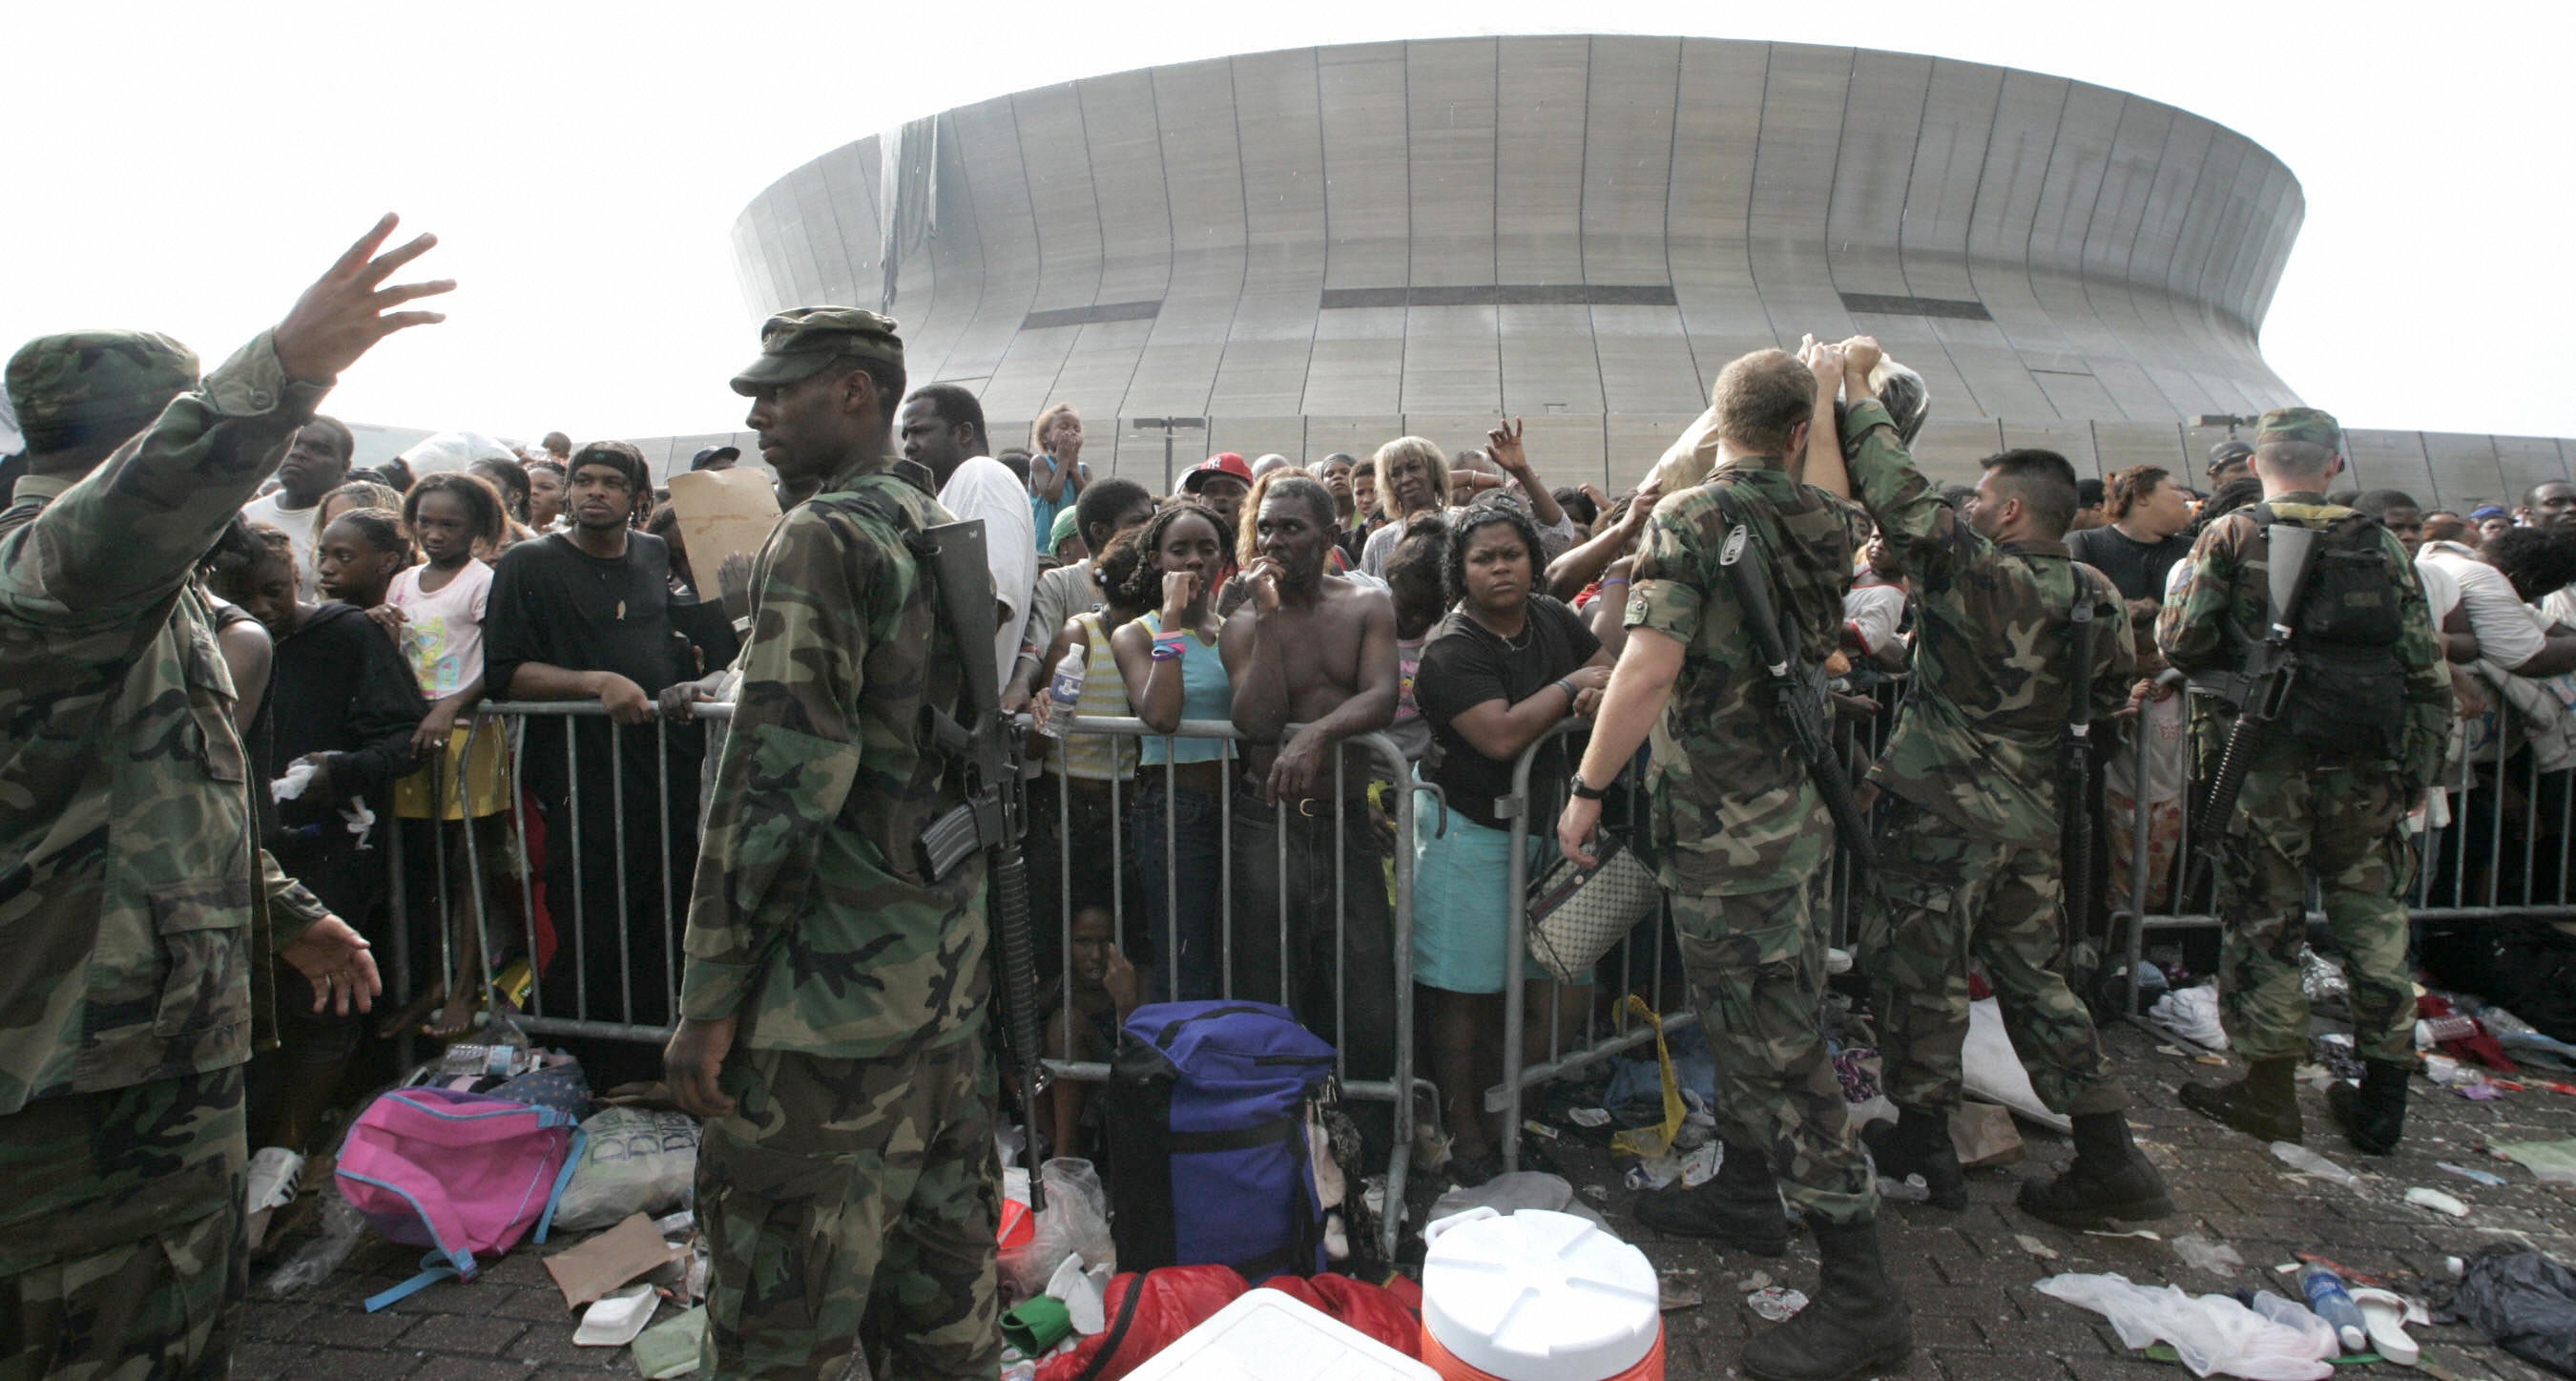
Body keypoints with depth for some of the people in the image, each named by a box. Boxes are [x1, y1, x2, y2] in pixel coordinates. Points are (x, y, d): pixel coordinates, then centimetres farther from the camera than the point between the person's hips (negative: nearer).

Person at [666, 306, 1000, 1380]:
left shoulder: (821, 537, -13)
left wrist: (711, 995, -14)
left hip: (835, 989, -9)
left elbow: (778, 778, -19)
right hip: (953, 971, 9)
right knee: (942, 1291, 19)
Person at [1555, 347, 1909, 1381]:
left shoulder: (1689, 519, -15)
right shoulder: (1825, 521, 5)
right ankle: (1745, 1191, 38)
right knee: (1747, 1015, 22)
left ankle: (1859, 1293, 3)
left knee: (1778, 1041, -4)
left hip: (1722, 824, -8)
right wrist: (1830, 389, 41)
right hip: (1795, 806, 8)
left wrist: (1587, 789, -16)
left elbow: (1649, 669, -24)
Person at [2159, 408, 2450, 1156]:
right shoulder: (2382, 546, 6)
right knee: (2374, 922, 12)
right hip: (2367, 770, 3)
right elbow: (2427, 670, 6)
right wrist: (2421, 766, 13)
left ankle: (2270, 1087, 12)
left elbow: (2181, 641, -9)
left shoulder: (2229, 539, -3)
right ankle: (2383, 1098, 20)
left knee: (2264, 920, 6)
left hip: (2264, 763, -3)